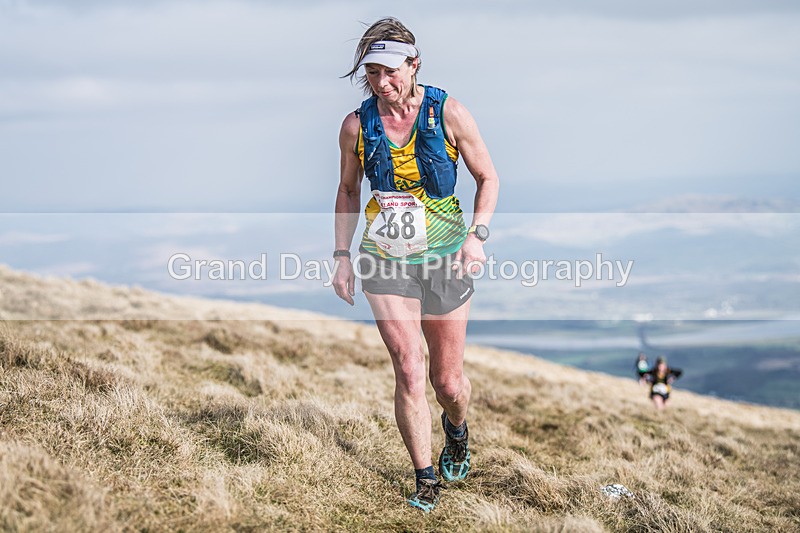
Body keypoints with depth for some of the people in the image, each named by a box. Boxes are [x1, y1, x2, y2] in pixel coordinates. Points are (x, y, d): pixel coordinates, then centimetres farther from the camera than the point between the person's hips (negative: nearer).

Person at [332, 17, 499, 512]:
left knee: (449, 381, 8)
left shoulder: (449, 113, -8)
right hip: (385, 259, 1)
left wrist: (477, 235, -12)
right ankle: (426, 480, 2)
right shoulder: (357, 125, -3)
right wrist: (342, 255, 6)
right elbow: (348, 191, 13)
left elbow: (488, 177, 1)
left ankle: (456, 428, 44)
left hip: (445, 259, 0)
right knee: (409, 371, -12)